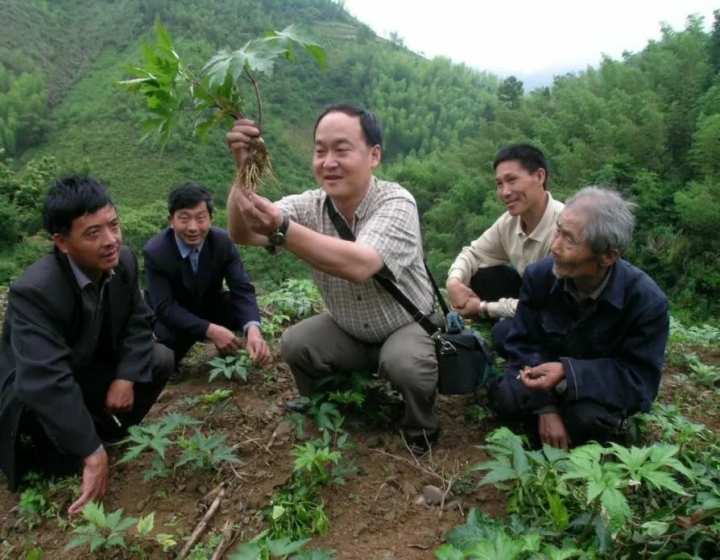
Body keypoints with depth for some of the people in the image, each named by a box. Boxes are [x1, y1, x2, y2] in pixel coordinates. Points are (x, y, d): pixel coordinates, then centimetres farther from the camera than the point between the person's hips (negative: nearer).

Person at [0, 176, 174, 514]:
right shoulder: (34, 291, -36)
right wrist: (93, 454, -41)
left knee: (159, 360, -13)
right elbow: (47, 384, -42)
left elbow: (138, 322, -4)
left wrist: (127, 376, -22)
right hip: (30, 394, -6)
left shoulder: (123, 261, -16)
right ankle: (51, 451, -4)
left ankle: (100, 427, 3)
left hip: (89, 371, 6)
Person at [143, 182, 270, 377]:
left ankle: (226, 352, 5)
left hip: (210, 307, 3)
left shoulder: (223, 241, -21)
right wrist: (211, 330, -44)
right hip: (171, 315, -2)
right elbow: (164, 307, -31)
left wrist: (253, 330, -46)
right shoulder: (155, 251, -28)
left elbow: (243, 289, -25)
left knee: (242, 310, -26)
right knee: (174, 336, -35)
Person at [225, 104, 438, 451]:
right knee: (294, 345, -17)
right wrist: (243, 172, -44)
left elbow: (359, 266, -45)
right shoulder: (310, 205, -12)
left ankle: (421, 431, 0)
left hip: (408, 328, -4)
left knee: (405, 363, -33)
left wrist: (281, 229, -55)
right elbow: (242, 234, -27)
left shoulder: (396, 203, -26)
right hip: (348, 332, 4)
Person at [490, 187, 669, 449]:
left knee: (587, 417, -34)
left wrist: (568, 373, -39)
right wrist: (545, 407, -27)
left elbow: (641, 378, -23)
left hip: (608, 387, -2)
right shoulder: (539, 275, -19)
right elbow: (523, 344, -13)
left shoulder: (647, 300, -26)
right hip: (548, 371, 2)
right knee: (507, 399, -25)